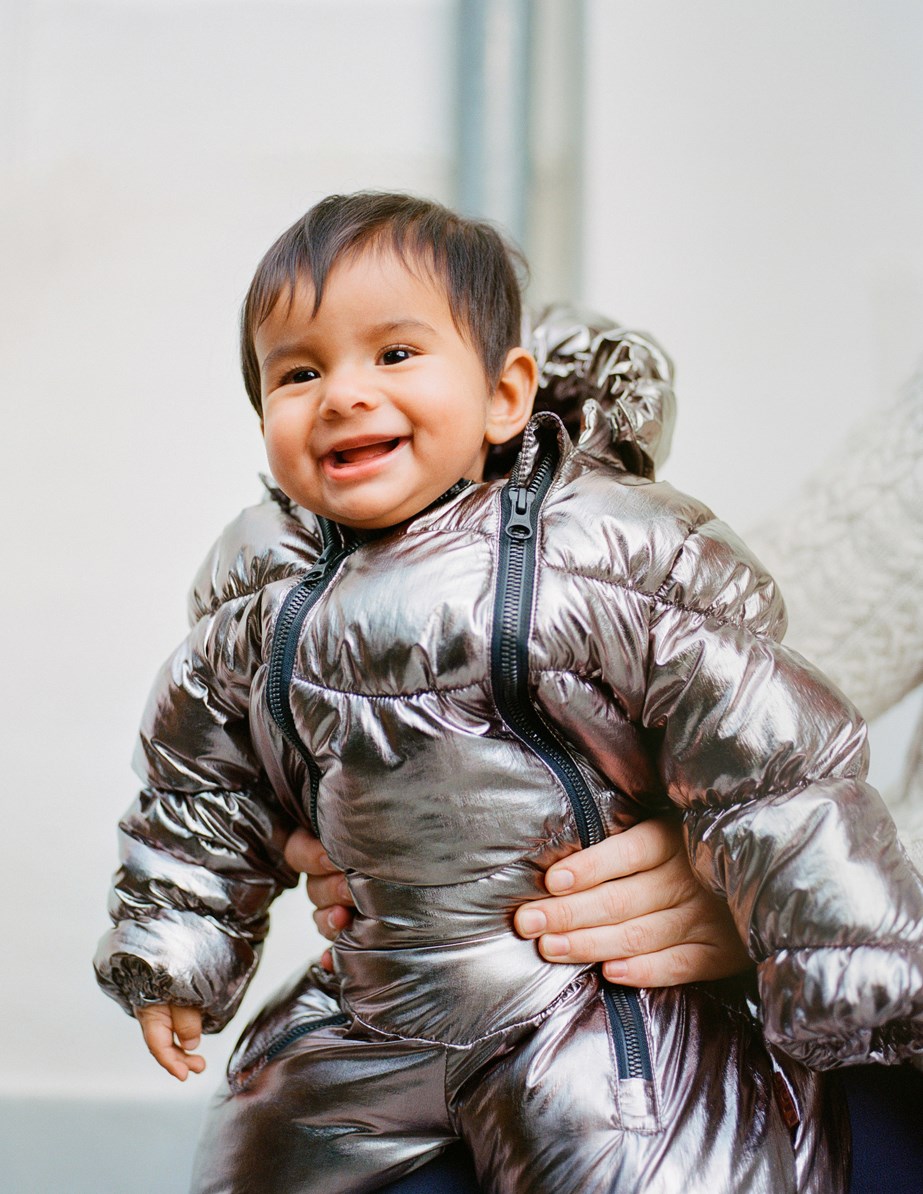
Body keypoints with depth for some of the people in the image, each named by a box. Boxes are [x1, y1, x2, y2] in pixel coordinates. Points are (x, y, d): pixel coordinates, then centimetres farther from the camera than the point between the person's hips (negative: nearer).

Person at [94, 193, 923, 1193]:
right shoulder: (257, 590, 0)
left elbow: (767, 771, -13)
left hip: (599, 991, -5)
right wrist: (170, 953, 20)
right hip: (372, 1007, 5)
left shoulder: (620, 553, -16)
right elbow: (204, 783, 15)